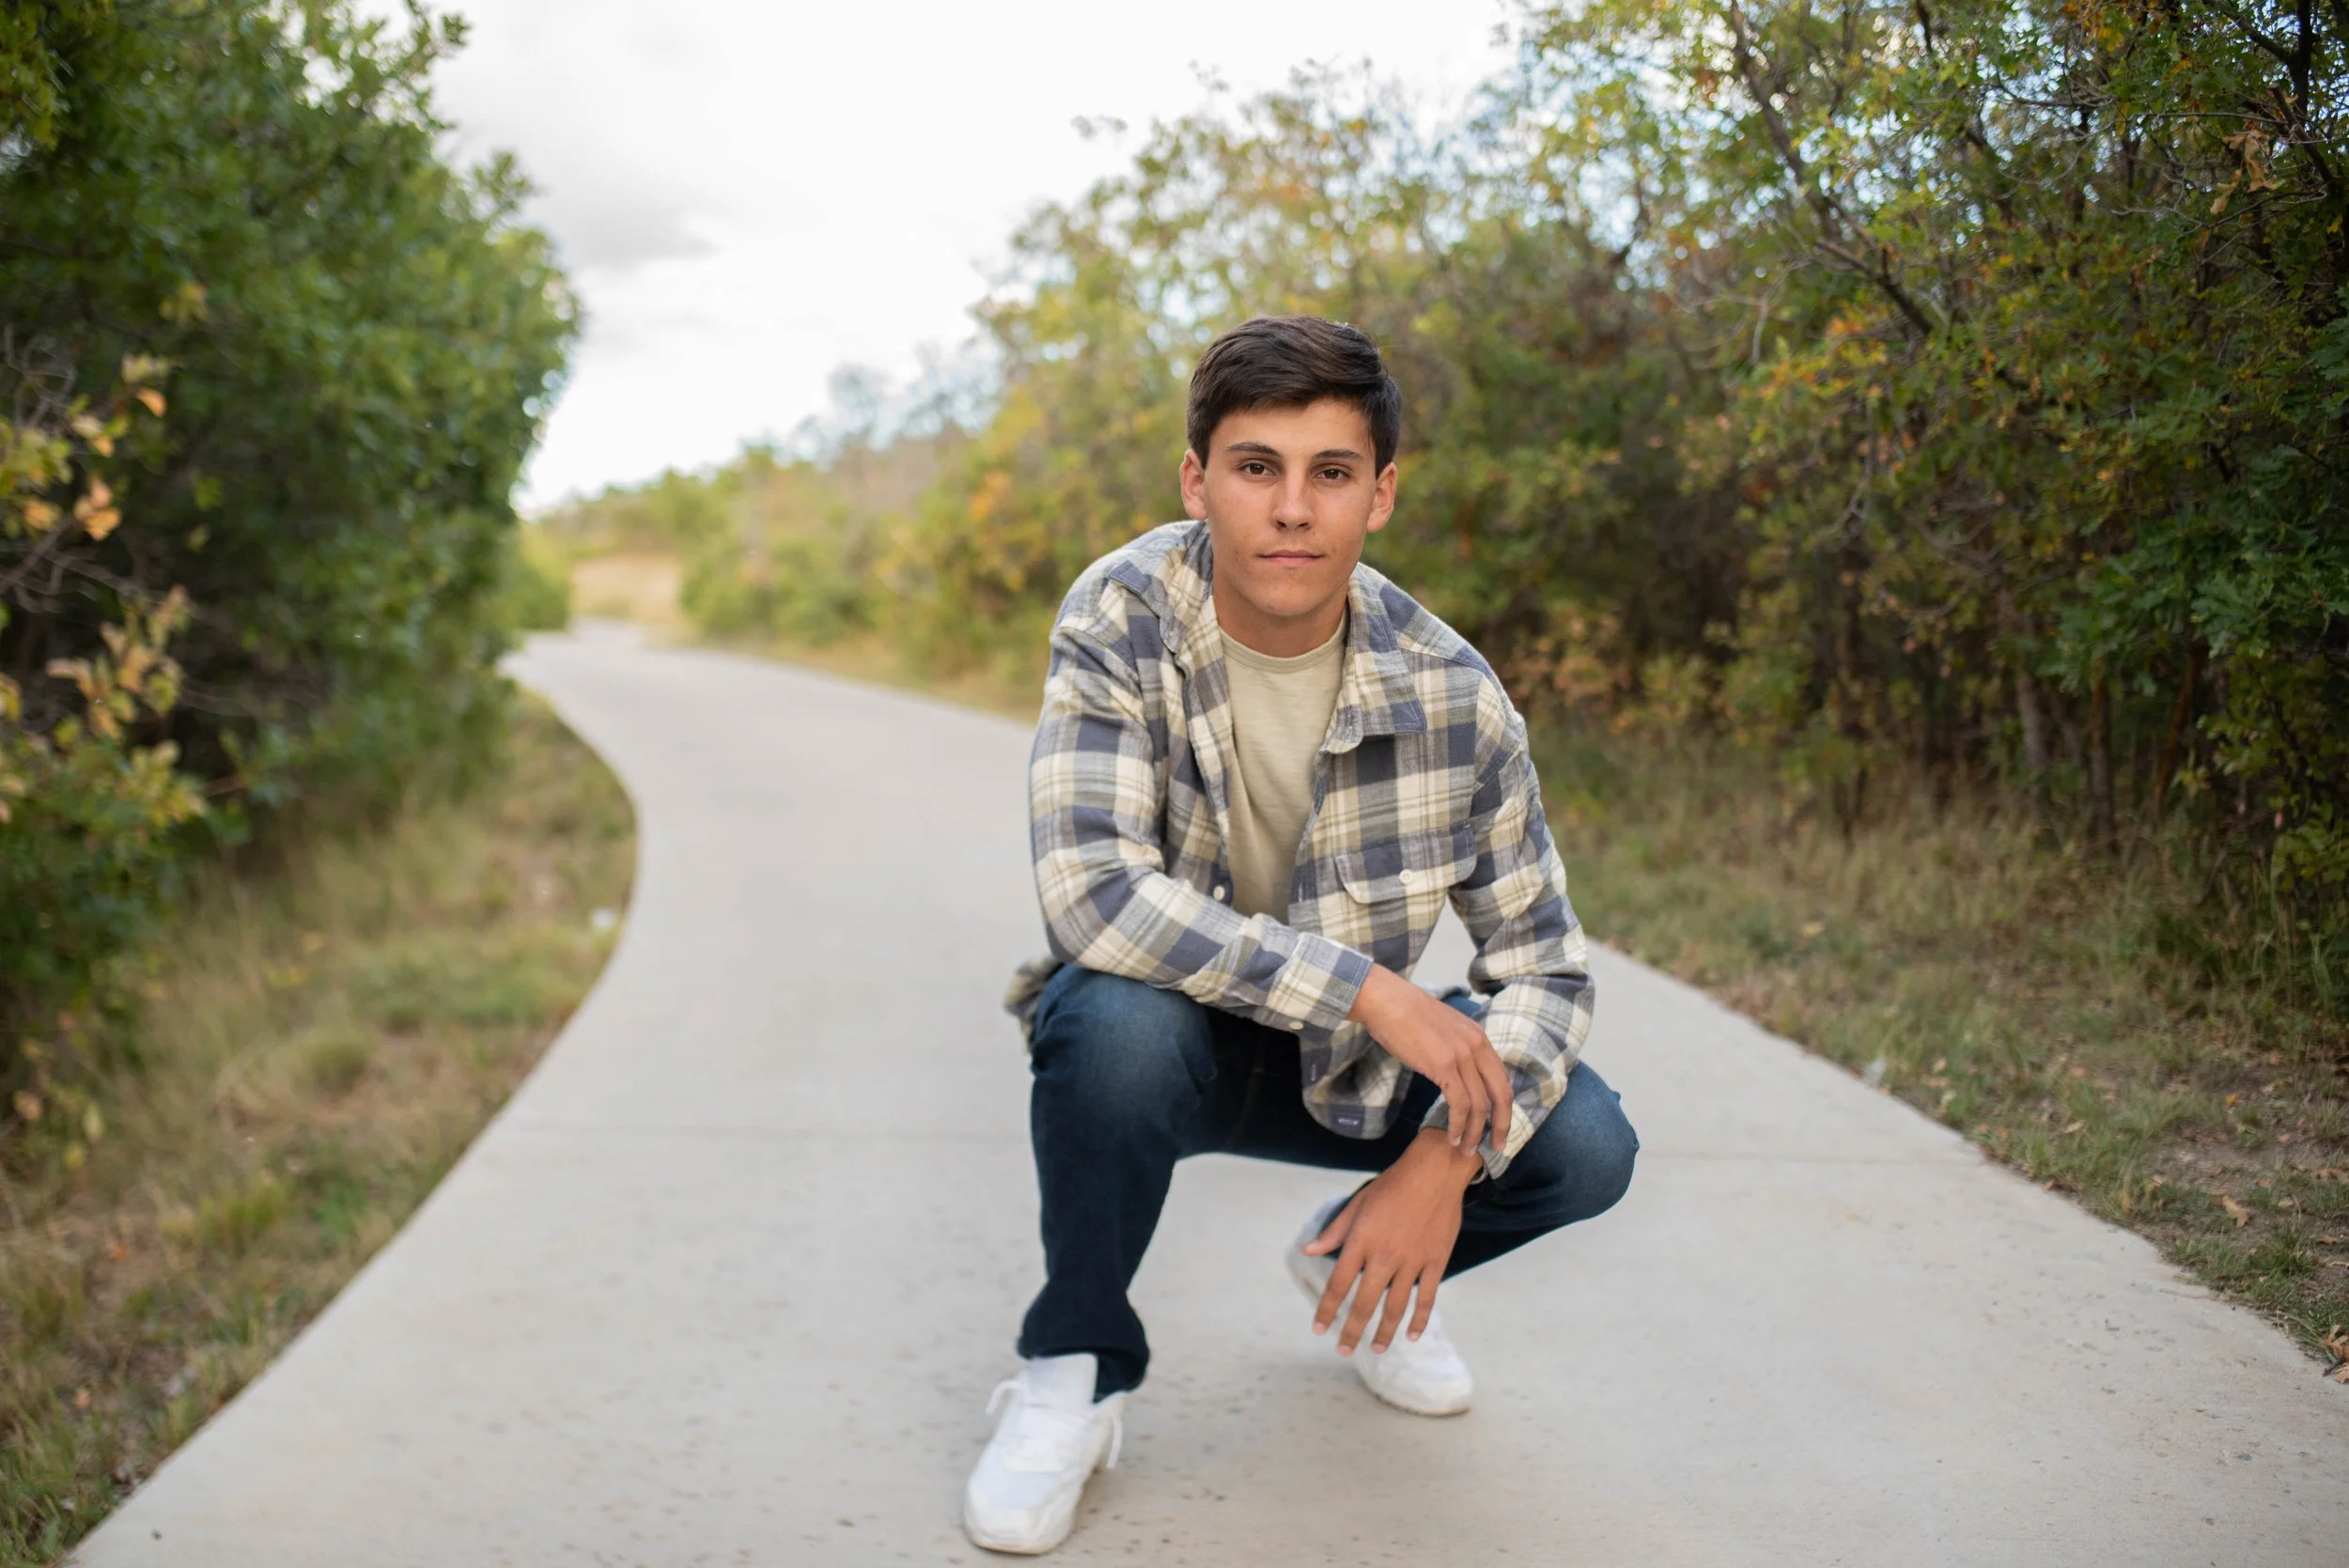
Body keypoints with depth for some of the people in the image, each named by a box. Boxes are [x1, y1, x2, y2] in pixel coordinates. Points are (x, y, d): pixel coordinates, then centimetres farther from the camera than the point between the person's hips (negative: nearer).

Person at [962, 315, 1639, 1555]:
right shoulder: (1122, 620, -23)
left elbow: (1541, 963, -8)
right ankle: (1078, 1366, -8)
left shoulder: (1454, 697, -16)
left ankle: (1358, 1269, 18)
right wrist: (1371, 988, -36)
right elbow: (1088, 889, -36)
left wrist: (1445, 1159, -24)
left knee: (1585, 1149, -17)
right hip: (1161, 1032, -3)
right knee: (1112, 1019, -37)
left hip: (1343, 1059, 3)